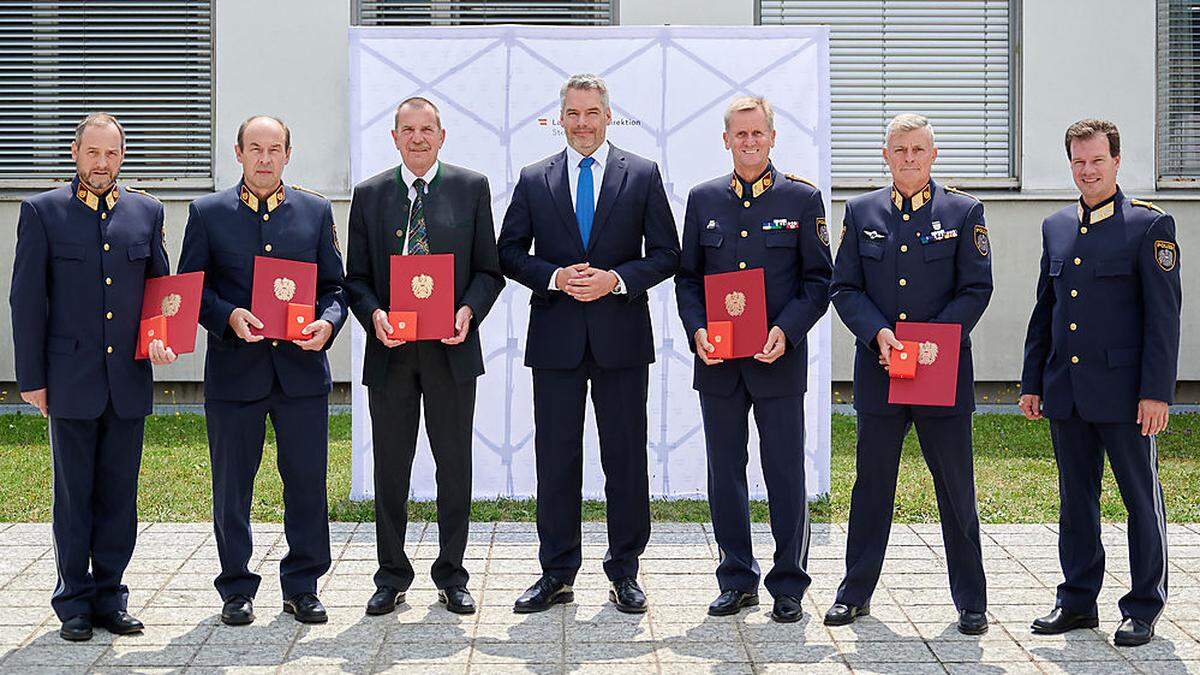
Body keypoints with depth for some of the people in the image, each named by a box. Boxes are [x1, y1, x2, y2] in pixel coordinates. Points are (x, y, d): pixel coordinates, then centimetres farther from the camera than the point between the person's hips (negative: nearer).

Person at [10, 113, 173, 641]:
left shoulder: (147, 212, 10)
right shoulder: (42, 212, 1)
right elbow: (27, 300, 0)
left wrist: (163, 338, -5)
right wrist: (31, 378, -4)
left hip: (129, 380, 3)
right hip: (71, 379, -3)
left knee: (119, 496, 8)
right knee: (73, 496, 5)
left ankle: (109, 598, 18)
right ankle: (74, 603, 15)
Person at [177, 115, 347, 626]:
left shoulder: (316, 212, 9)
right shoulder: (207, 213, 5)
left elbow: (334, 285, 11)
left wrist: (327, 322, -10)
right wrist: (228, 317, -14)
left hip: (302, 369, 1)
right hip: (233, 371, -1)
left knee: (307, 483, 4)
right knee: (231, 487, 6)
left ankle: (302, 587, 18)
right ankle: (237, 590, 20)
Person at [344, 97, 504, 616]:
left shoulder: (471, 188, 5)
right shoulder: (369, 194, 8)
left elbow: (489, 269, 4)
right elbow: (356, 276, 7)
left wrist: (469, 310, -13)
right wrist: (374, 314, -12)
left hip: (450, 349, -1)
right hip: (390, 349, 1)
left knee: (454, 465, 5)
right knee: (390, 467, 7)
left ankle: (451, 577, 17)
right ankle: (391, 577, 18)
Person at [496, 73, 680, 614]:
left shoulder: (643, 175, 5)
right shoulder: (534, 180, 8)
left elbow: (666, 253, 3)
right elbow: (510, 252, 7)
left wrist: (616, 279, -12)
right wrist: (554, 277, -11)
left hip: (621, 336, -1)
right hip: (556, 336, 1)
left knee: (625, 457, 4)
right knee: (555, 457, 5)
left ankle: (625, 572, 16)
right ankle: (556, 574, 15)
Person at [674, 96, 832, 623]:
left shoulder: (802, 199, 2)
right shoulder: (703, 199, 10)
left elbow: (819, 279, 1)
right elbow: (687, 277, 11)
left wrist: (787, 330, -13)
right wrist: (697, 330, -5)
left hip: (779, 361, -3)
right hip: (717, 362, 3)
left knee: (785, 475, 1)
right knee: (724, 475, 8)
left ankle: (788, 587, 13)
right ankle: (737, 580, 20)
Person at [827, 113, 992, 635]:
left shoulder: (964, 212, 3)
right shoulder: (862, 212, 9)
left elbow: (976, 290, -2)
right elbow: (844, 288, 5)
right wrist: (879, 333, -12)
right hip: (878, 372, 2)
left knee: (956, 488, 4)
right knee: (871, 485, 9)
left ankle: (970, 601, 15)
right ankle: (855, 592, 19)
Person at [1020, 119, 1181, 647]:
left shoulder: (1150, 225, -4)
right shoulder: (1055, 227, 12)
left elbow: (1164, 316, -8)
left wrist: (1156, 392, -13)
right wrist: (1031, 383, 13)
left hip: (1123, 391, -5)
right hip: (1065, 393, 5)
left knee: (1142, 500, 4)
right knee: (1075, 501, 12)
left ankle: (1143, 608, 14)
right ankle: (1078, 601, 22)